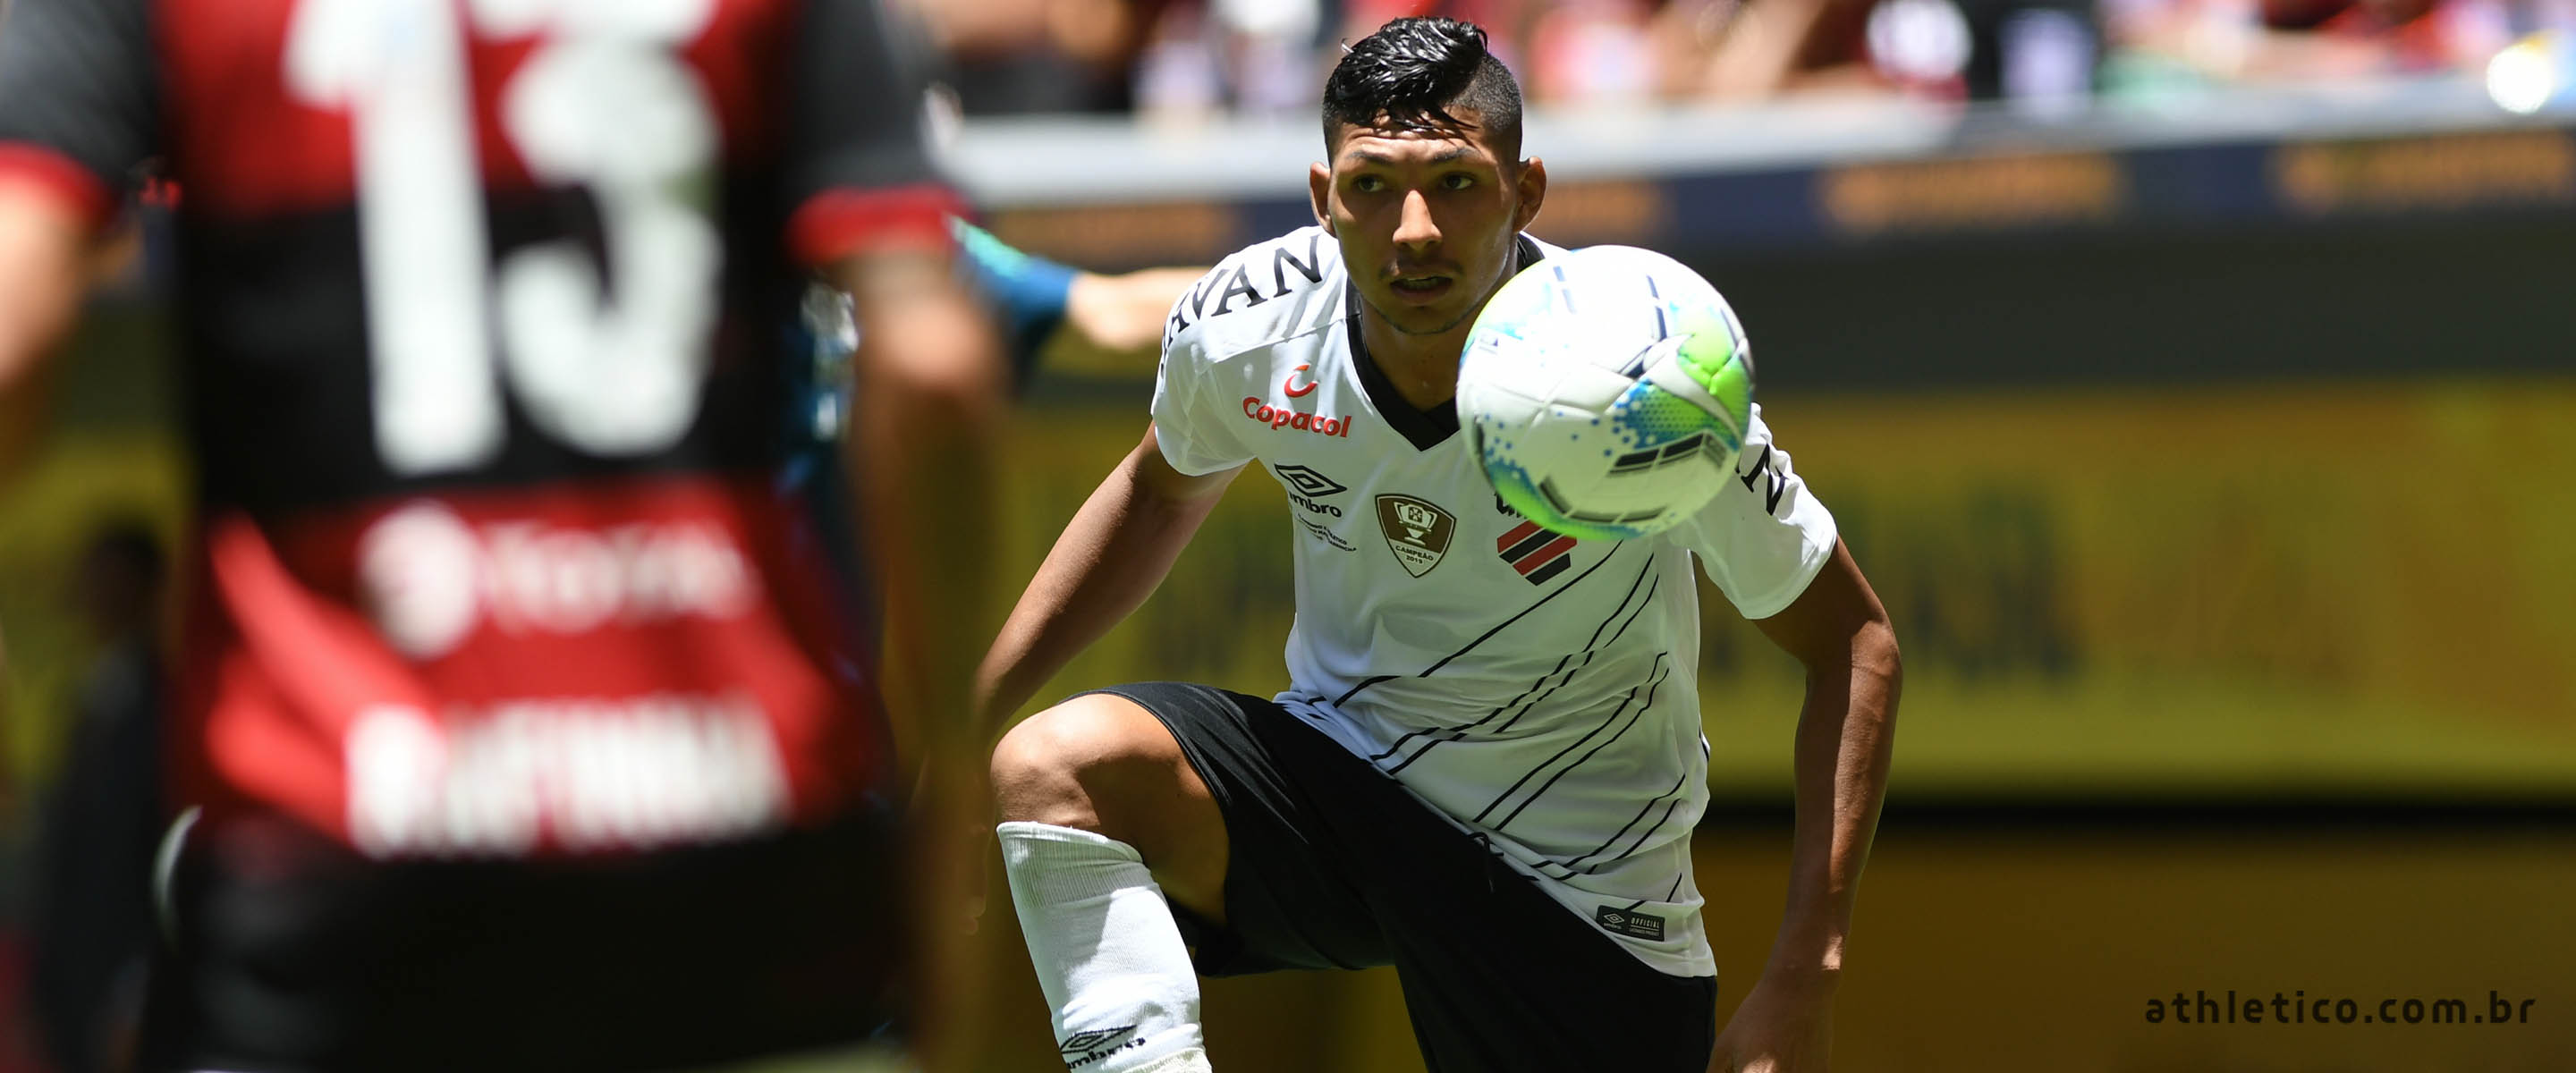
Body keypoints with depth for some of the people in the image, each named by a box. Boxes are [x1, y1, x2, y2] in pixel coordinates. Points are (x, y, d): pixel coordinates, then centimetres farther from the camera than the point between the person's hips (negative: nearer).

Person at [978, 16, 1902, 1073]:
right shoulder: (1239, 329, -14)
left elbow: (1851, 641, -12)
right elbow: (1162, 491, 12)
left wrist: (1803, 983, -20)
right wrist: (966, 710, 5)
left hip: (1580, 873, -2)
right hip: (1334, 776, 2)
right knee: (1054, 764, -27)